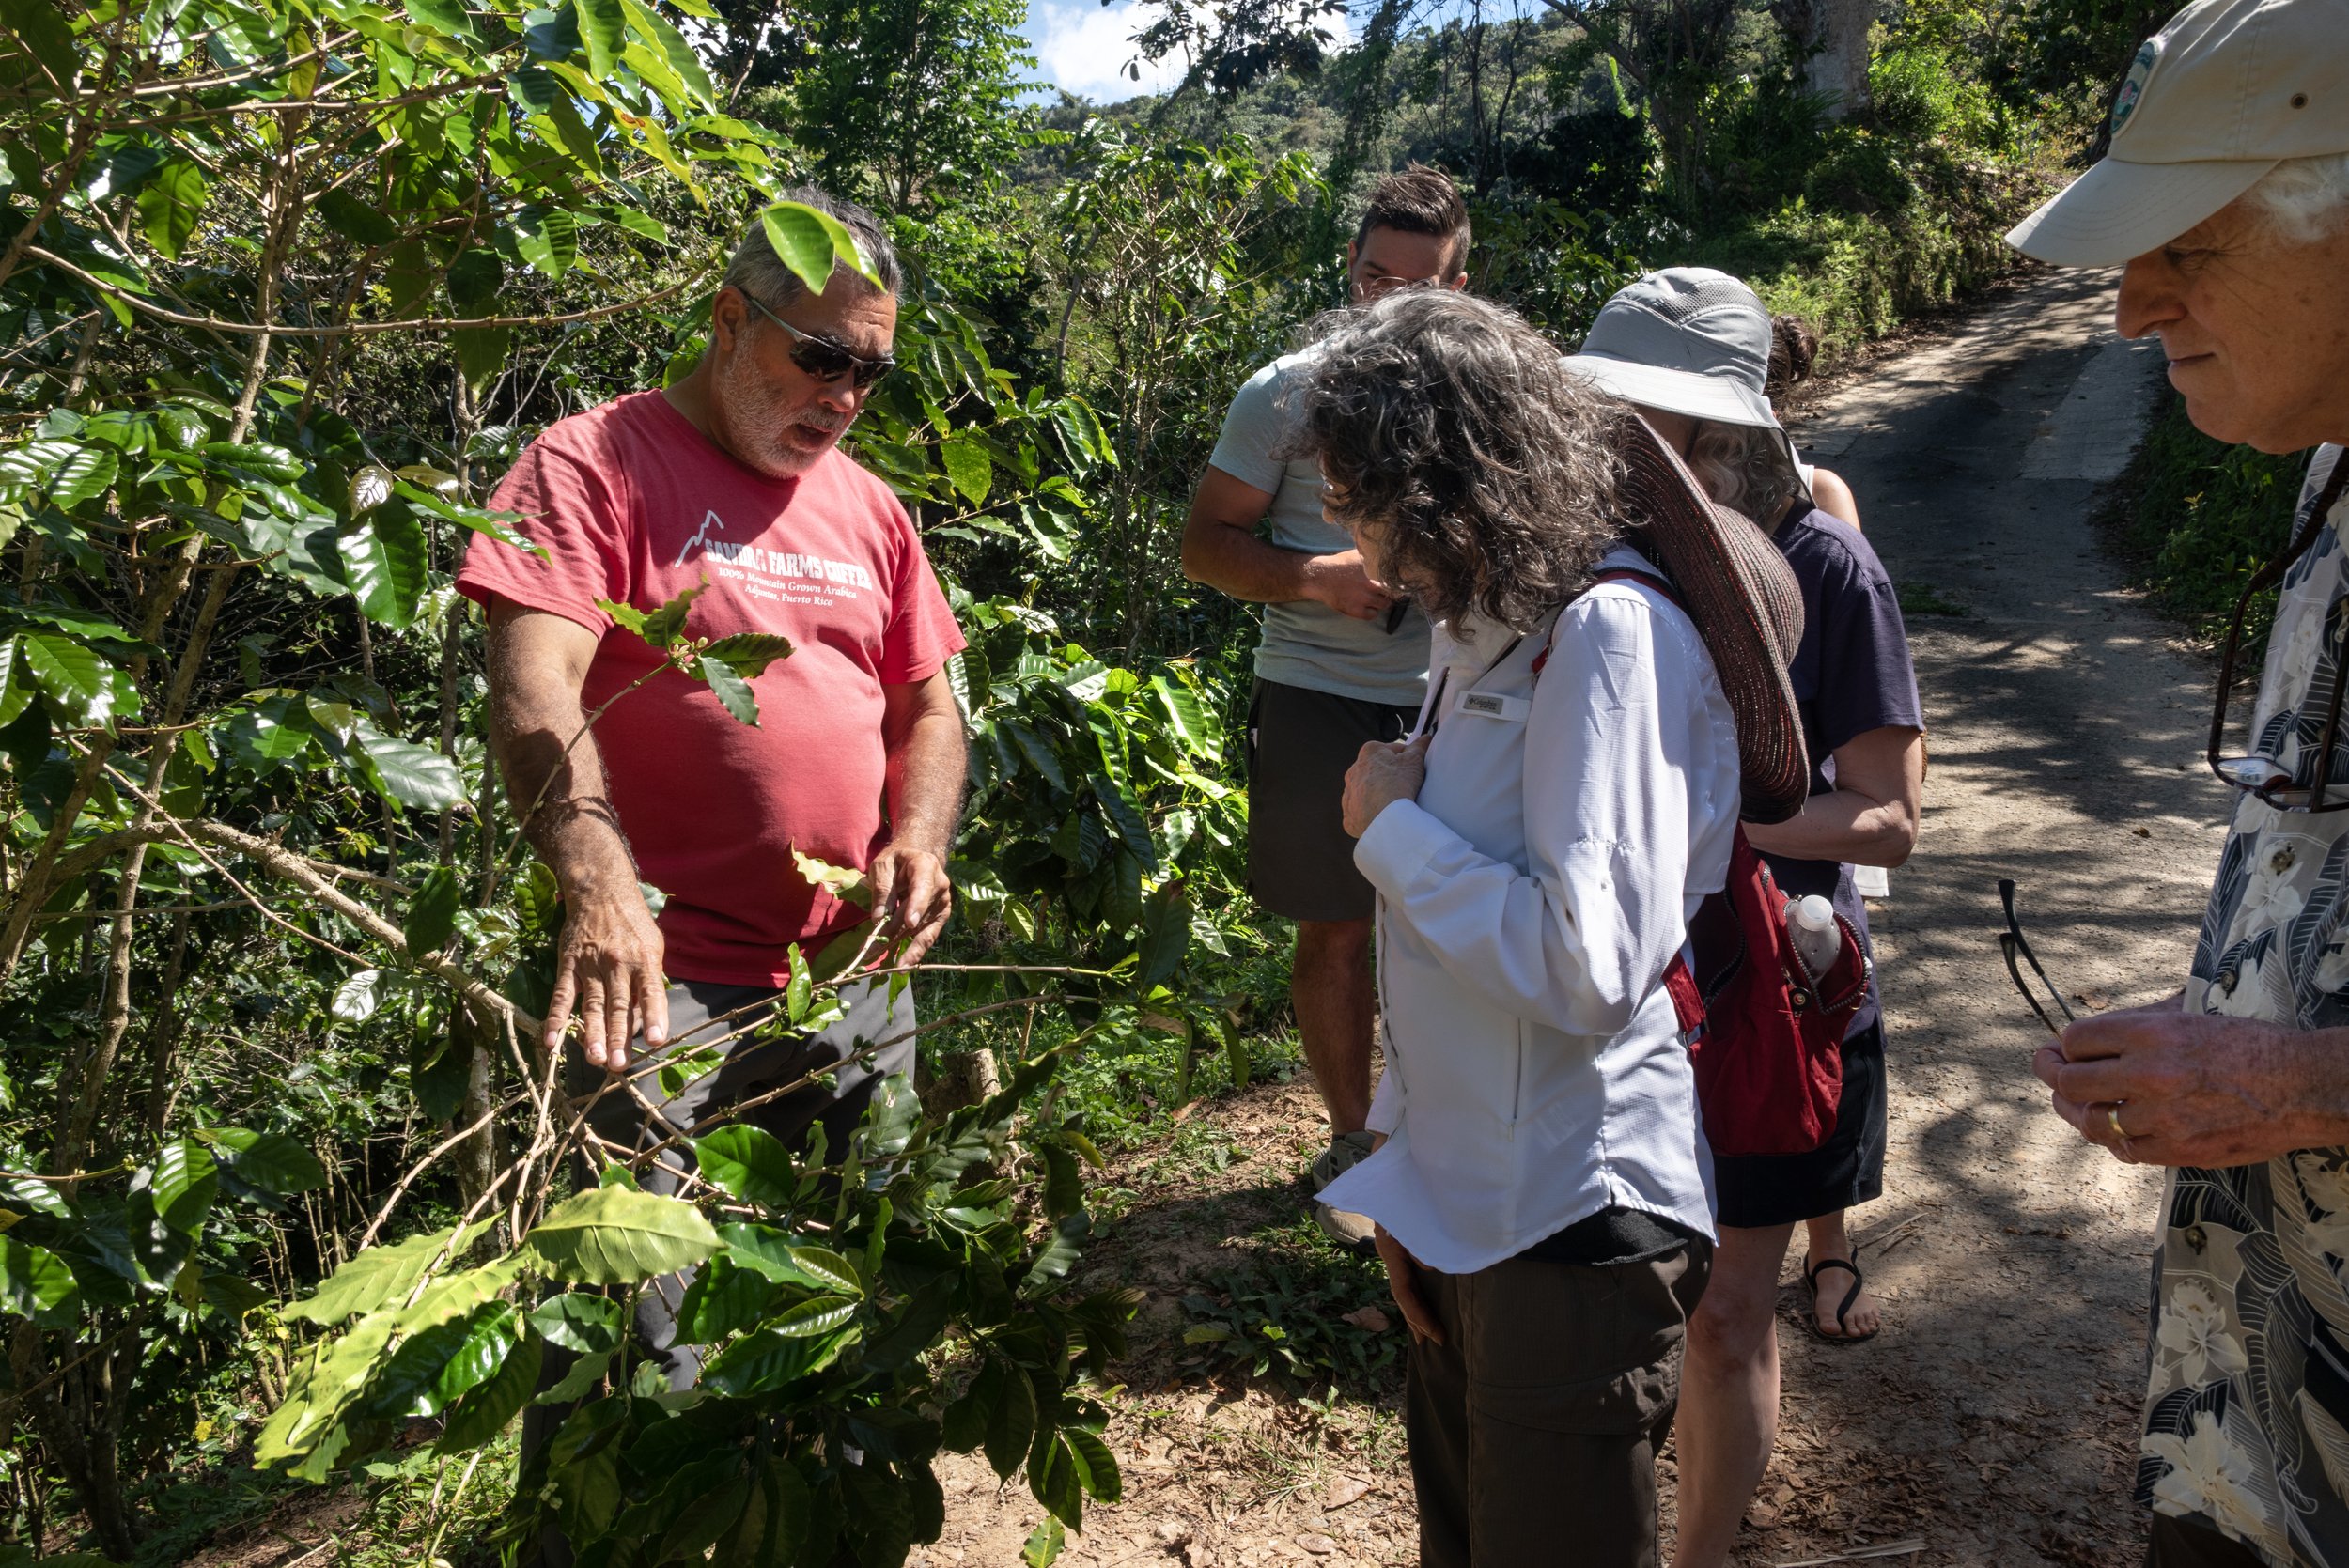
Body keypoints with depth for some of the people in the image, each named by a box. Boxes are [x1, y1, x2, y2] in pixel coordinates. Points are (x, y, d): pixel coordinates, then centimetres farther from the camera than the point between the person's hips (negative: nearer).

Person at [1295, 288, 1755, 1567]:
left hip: (1570, 1223, -9)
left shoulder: (1609, 633, -20)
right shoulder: (1481, 624, 7)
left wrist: (1395, 827, -16)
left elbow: (1590, 966, -28)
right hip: (1460, 1206, 9)